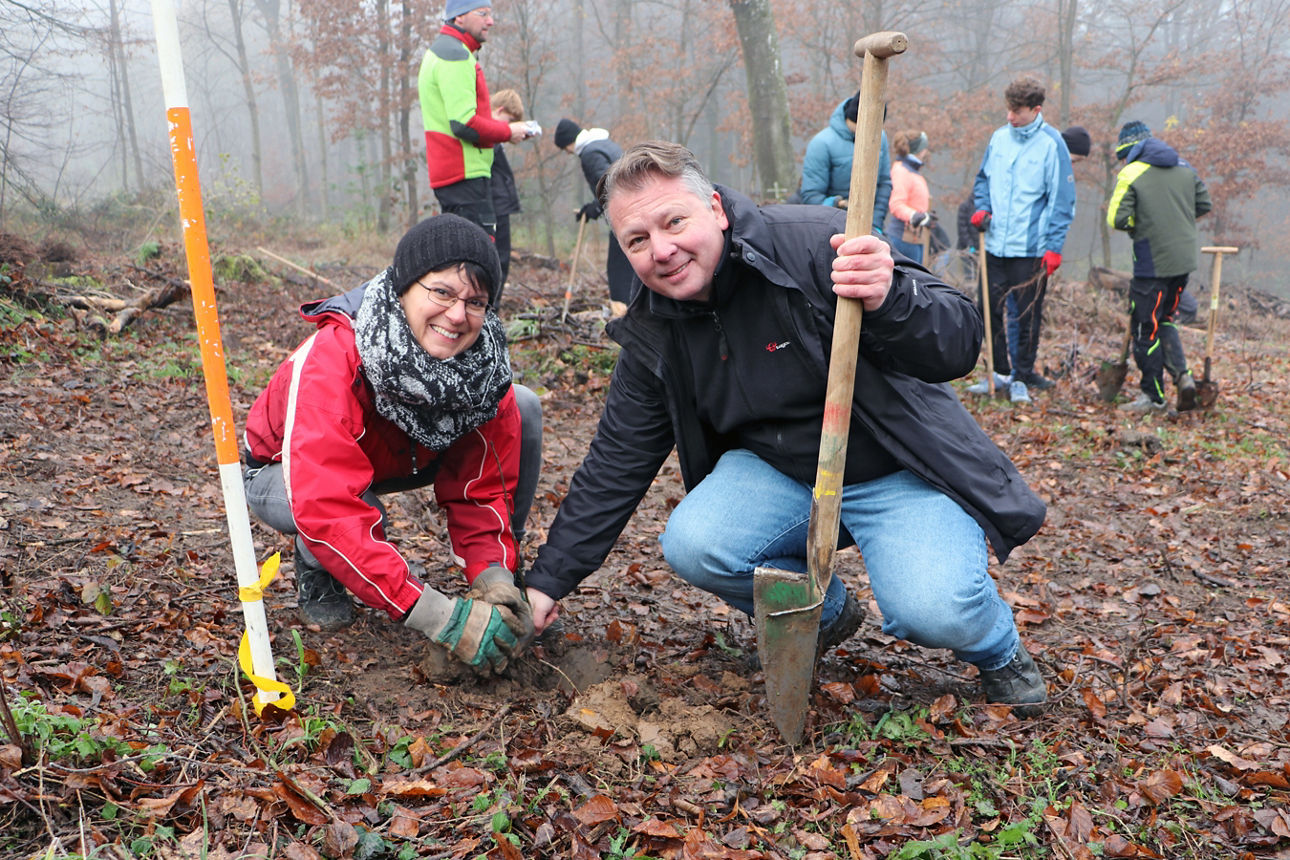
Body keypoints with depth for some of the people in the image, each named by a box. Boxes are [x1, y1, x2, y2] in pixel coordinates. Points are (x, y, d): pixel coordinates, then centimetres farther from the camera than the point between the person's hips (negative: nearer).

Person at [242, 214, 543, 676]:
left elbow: (483, 483, -17)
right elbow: (327, 508, -48)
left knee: (523, 409, -15)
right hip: (285, 473, -4)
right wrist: (438, 615, -53)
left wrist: (494, 573, -36)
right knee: (358, 517, -41)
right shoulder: (331, 363, -40)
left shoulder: (481, 360, -23)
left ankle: (507, 572, 0)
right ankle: (316, 577, -2)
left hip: (398, 459, 5)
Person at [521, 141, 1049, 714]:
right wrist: (549, 579, 3)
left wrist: (888, 301, -48)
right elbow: (616, 464, 4)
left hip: (897, 472, -4)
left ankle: (997, 648, 14)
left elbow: (958, 344, -25)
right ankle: (824, 612, 8)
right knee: (691, 546, -23)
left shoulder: (814, 243, -22)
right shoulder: (653, 334, -5)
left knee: (934, 613, -27)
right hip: (777, 474, 5)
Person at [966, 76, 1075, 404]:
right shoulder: (999, 137, 7)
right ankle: (1000, 372, 23)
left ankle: (1022, 376, 16)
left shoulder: (1051, 144, -7)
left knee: (1028, 316, 5)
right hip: (995, 245, 5)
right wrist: (982, 207, 0)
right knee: (991, 311, 10)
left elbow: (1062, 200, -6)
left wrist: (1054, 247, -11)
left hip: (1031, 249, -5)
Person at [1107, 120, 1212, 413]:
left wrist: (1138, 223, 5)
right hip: (1185, 258, 7)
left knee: (1146, 328, 2)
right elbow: (1204, 204, 14)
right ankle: (1182, 375, 4)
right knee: (1164, 320, 21)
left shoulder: (1130, 174, -10)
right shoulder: (1184, 167, 10)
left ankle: (1153, 396, 8)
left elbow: (1117, 219, -16)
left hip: (1153, 263, -7)